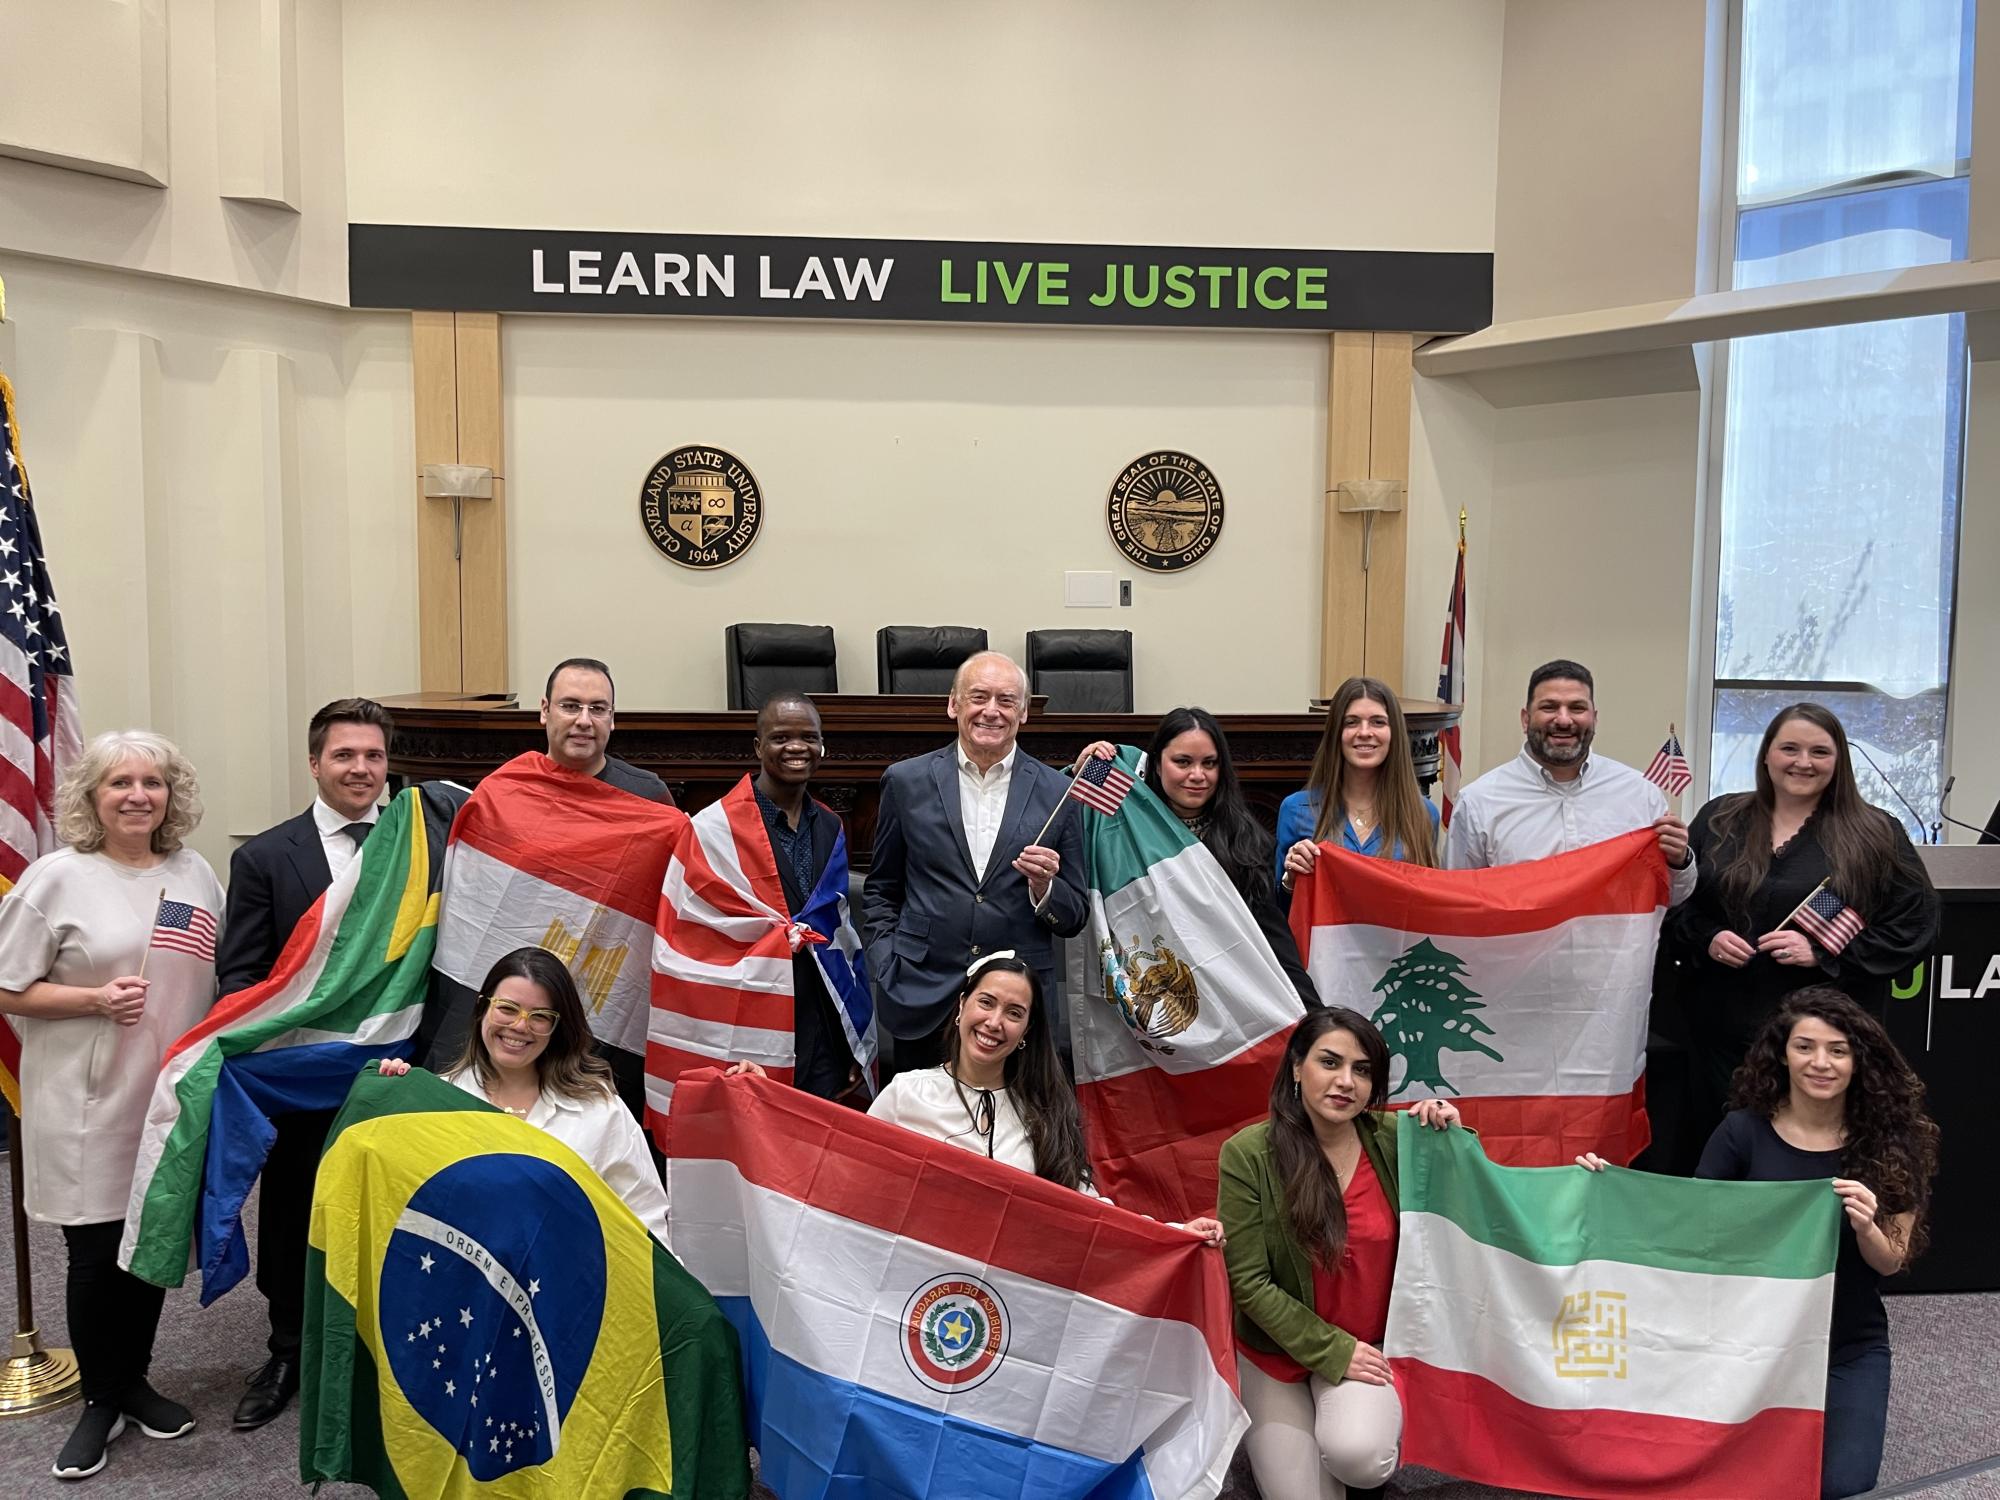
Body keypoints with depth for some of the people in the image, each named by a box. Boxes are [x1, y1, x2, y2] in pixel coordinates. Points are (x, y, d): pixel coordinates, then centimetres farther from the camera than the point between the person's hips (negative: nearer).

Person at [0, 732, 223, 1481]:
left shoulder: (196, 875, 4)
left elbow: (220, 979, 13)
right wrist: (95, 1000, -19)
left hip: (173, 1095, 4)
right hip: (86, 1103, -3)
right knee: (96, 1251, 5)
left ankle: (134, 1381, 31)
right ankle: (100, 1398, 24)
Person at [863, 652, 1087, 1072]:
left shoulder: (1057, 793, 2)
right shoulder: (906, 782, 4)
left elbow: (1075, 918, 6)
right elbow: (881, 891, 13)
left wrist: (1044, 887, -13)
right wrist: (886, 971, 2)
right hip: (923, 1001, 0)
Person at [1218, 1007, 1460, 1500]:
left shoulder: (1394, 1139, -8)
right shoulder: (1248, 1154, -15)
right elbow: (1249, 1281, -12)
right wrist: (1332, 1352, -15)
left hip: (1372, 1344, 1)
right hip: (1279, 1349, -1)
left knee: (1358, 1455, -27)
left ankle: (1369, 1417, 9)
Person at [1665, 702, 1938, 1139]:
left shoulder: (1876, 835, 2)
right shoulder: (1718, 820, 9)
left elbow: (1914, 926, -2)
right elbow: (1674, 906, 12)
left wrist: (1823, 953, -13)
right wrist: (1706, 939, -8)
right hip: (1723, 1033, 2)